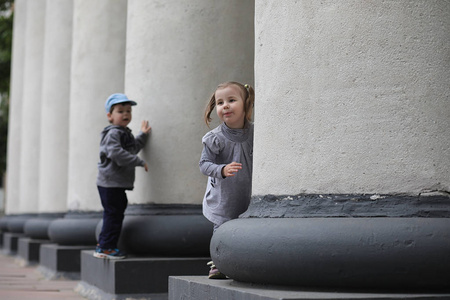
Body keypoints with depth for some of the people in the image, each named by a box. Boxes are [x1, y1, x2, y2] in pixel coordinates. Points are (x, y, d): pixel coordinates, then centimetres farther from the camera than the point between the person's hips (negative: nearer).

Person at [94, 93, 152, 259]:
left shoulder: (125, 133, 18)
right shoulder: (113, 133, -14)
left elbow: (132, 149, 35)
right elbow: (116, 153, -27)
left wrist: (142, 135, 30)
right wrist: (139, 162, -25)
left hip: (118, 183, 10)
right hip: (110, 182, -10)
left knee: (114, 214, 15)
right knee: (113, 214, -7)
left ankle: (103, 245, 23)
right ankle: (106, 247, -1)